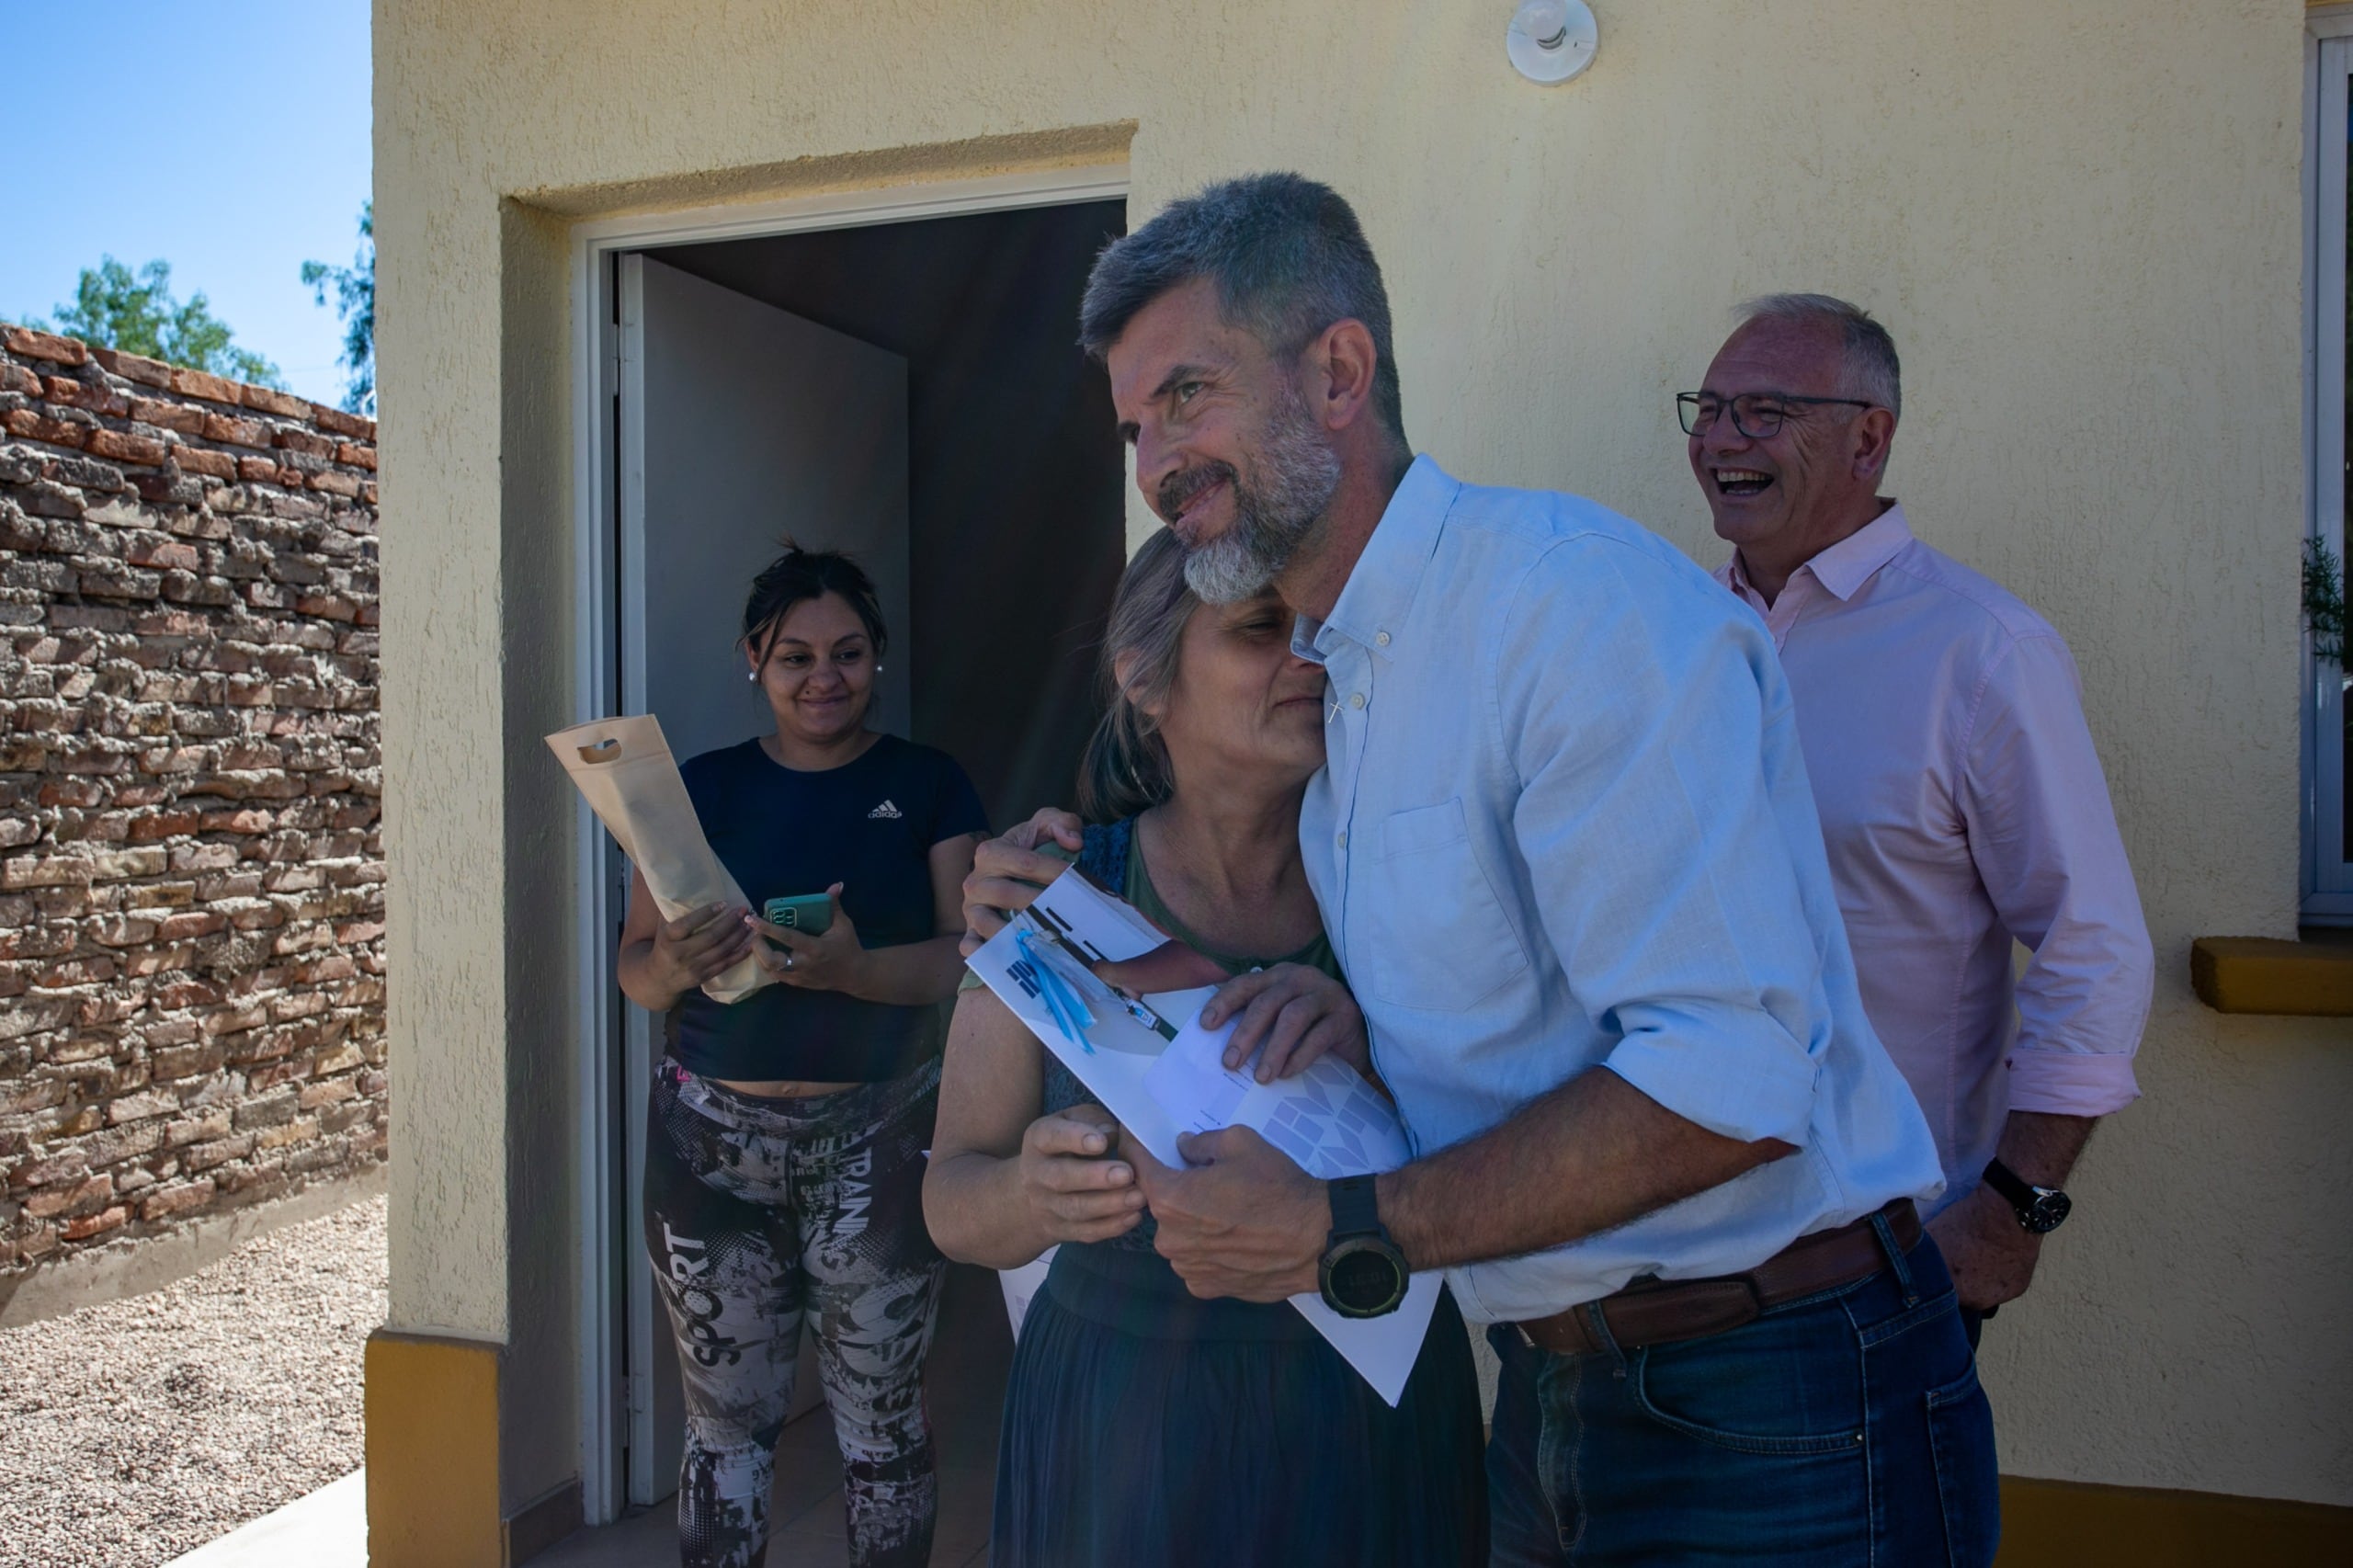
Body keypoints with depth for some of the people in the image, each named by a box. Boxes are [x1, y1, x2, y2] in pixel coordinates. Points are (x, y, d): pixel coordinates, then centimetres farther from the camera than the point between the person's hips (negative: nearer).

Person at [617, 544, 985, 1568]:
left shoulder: (928, 785, 2)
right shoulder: (703, 786, 6)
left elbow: (964, 953, -6)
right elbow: (633, 965, 5)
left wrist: (851, 968, -24)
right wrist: (672, 964, -19)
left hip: (877, 1141, -1)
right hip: (711, 1142, 1)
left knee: (880, 1417, 8)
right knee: (727, 1423, 9)